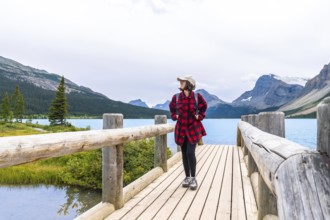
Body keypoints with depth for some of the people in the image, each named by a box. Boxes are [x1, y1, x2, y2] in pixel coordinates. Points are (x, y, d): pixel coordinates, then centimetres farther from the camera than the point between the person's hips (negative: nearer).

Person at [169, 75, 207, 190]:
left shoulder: (197, 97, -9)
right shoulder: (176, 97, -3)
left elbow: (204, 106, 11)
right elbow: (172, 107, 18)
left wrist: (200, 116, 0)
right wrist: (174, 116, 5)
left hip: (193, 128, -3)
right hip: (181, 128, 3)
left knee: (190, 152, -12)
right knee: (184, 153, 8)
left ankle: (193, 178, 4)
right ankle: (187, 177, 22)